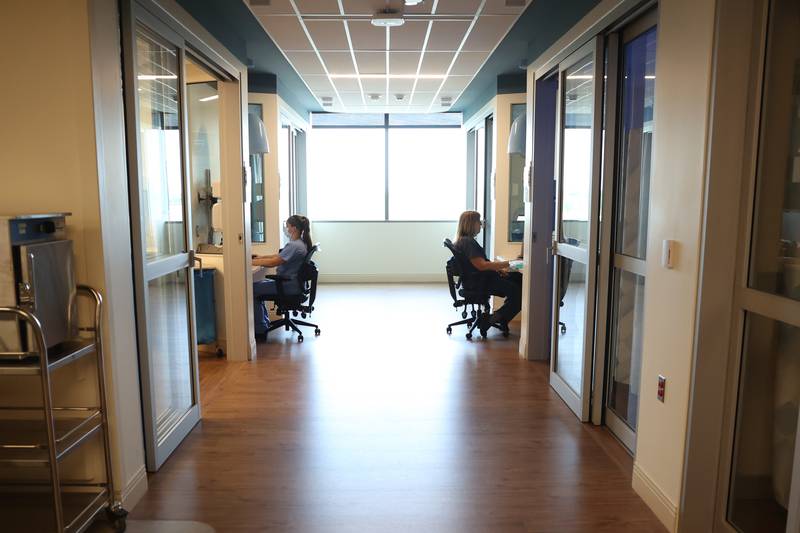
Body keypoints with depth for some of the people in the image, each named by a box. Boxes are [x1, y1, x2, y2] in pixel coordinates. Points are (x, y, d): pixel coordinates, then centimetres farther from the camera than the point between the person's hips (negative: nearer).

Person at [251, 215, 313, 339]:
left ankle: (260, 330, -2)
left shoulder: (294, 246, -22)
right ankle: (264, 324, 21)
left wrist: (251, 262, -17)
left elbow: (274, 262, -25)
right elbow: (280, 255, 19)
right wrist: (262, 257, 9)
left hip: (289, 285, -11)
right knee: (258, 285, 16)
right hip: (291, 281, 11)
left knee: (252, 289, -10)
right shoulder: (300, 243, 10)